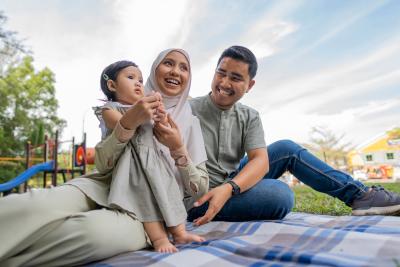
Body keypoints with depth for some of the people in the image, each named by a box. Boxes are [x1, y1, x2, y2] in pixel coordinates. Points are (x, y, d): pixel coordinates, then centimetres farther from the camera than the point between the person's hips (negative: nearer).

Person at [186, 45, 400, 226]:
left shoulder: (249, 117, 0)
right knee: (280, 193, -28)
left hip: (231, 185, 5)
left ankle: (359, 195, 6)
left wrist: (228, 188, -32)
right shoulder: (190, 110, -13)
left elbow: (260, 160, -15)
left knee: (286, 149, -3)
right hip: (201, 199, -5)